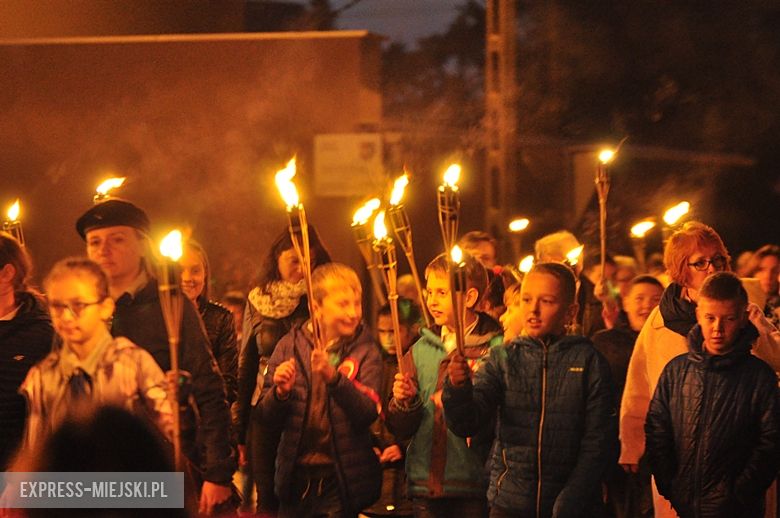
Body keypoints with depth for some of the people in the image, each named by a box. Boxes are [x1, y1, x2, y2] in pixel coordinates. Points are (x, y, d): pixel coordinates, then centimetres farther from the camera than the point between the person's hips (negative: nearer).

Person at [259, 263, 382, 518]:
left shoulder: (366, 351, -3)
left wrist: (334, 378, -29)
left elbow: (368, 413, -16)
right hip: (296, 475, 2)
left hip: (343, 479, -2)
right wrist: (281, 391, -16)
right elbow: (268, 413, 6)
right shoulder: (291, 345, 4)